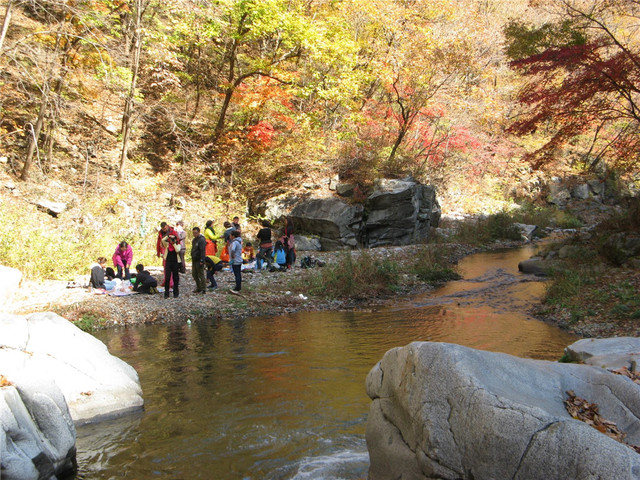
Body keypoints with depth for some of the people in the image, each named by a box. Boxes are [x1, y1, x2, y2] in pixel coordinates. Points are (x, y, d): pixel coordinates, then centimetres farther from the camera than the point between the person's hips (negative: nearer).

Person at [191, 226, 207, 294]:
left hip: (199, 260, -10)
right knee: (194, 274, 13)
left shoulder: (202, 240, -15)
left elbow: (203, 251, -19)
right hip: (194, 260, 10)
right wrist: (192, 259, 19)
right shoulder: (194, 240, 15)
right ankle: (198, 288, 22)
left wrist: (201, 261, -23)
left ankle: (203, 289, 0)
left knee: (201, 275, -5)